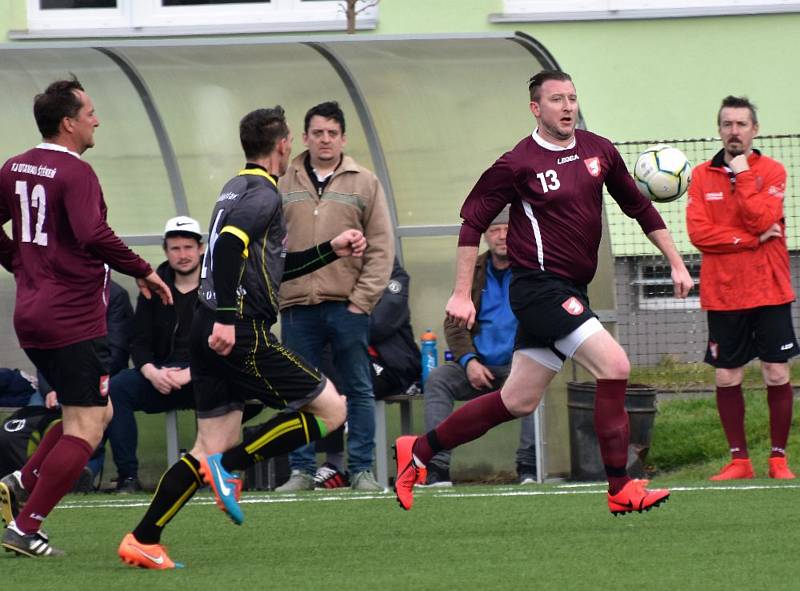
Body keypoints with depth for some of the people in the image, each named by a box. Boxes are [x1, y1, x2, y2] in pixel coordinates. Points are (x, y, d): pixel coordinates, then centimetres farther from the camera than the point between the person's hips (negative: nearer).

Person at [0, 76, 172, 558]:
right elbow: (94, 235, -26)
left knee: (98, 411, 21)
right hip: (75, 319, -9)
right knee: (86, 429, -4)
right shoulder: (75, 173, -15)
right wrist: (143, 272, -15)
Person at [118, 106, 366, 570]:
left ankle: (142, 541, 3)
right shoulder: (263, 193, -8)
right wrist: (226, 318, -30)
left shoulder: (239, 188, 21)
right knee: (331, 409, -2)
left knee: (211, 449, 9)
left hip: (211, 333, 9)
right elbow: (230, 244, -25)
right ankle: (232, 466, -9)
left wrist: (331, 250, 31)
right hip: (241, 332, -9)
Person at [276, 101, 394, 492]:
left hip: (348, 306, -1)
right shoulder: (283, 185, 9)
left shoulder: (364, 184, 5)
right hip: (297, 307, 1)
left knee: (359, 390, 2)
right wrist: (272, 295, -2)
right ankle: (302, 471, 8)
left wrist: (362, 299, -6)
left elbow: (381, 247, 2)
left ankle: (362, 470, 6)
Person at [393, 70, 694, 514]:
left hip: (569, 291, 7)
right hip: (540, 287, -7)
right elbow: (473, 221, -5)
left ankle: (417, 452, 24)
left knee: (518, 401, 10)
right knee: (615, 365, -19)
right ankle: (620, 491, -13)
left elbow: (638, 206, 19)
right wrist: (462, 293, -8)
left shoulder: (599, 151, 8)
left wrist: (676, 263, 16)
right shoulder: (519, 163, -10)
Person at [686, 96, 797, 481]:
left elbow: (762, 219, -15)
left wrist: (743, 176, -15)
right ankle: (739, 460, 13)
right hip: (723, 294, 2)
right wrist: (752, 240, -12)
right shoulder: (702, 176, 4)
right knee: (726, 379, 3)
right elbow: (698, 232, -7)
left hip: (769, 291, -2)